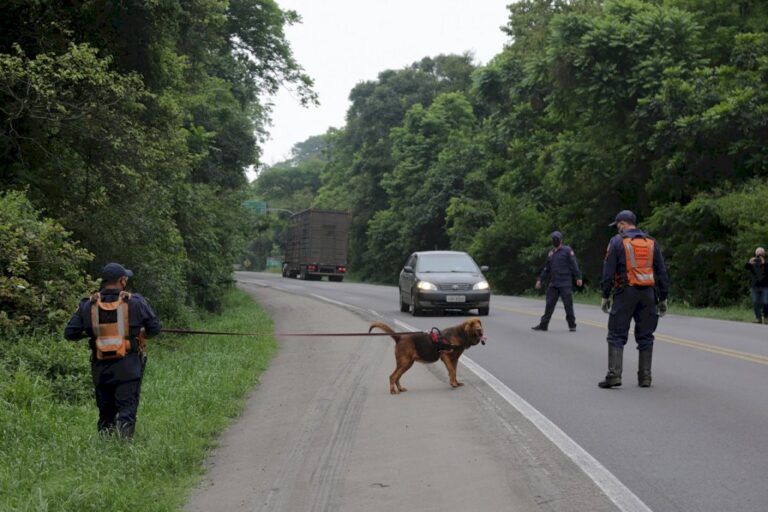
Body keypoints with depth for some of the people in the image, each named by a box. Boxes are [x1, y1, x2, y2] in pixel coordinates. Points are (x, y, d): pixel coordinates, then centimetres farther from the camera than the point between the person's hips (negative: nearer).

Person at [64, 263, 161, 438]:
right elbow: (154, 328, 2)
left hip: (101, 369, 3)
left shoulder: (88, 305, 0)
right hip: (128, 367, -3)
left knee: (105, 412, 16)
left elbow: (69, 333, 3)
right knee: (127, 411, -4)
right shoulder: (136, 302, -6)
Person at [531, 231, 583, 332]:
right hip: (553, 284, 5)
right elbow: (546, 269, 22)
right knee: (549, 304, 4)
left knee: (568, 304, -2)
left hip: (565, 284, -5)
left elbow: (574, 265, -7)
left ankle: (572, 325, 8)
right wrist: (540, 280, 18)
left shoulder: (567, 251, -2)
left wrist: (578, 278, -15)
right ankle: (543, 324, 8)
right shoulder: (551, 253, 17)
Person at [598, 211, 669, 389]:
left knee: (617, 335, -1)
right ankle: (645, 377, 10)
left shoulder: (617, 242, -2)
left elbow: (608, 272, -6)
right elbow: (662, 272, 10)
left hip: (625, 293, -4)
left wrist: (605, 296, 0)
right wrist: (663, 298, 14)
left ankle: (614, 375, -10)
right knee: (645, 337, 10)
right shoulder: (651, 242, 11)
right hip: (648, 294, 4)